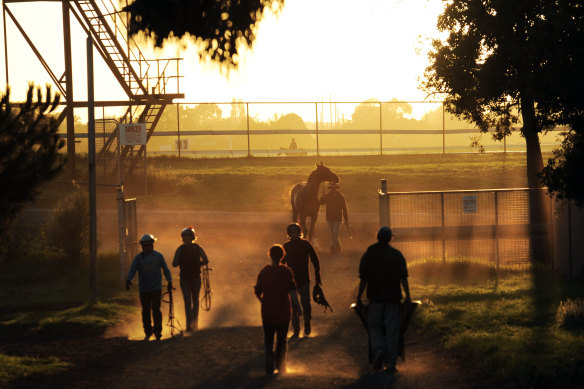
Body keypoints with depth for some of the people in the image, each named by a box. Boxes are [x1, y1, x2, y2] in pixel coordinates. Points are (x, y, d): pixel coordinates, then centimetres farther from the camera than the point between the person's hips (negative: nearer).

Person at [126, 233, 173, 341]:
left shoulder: (158, 256, 4)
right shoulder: (138, 258, 2)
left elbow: (165, 269, 13)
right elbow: (132, 270, -6)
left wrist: (169, 281, 9)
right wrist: (128, 280, -24)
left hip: (156, 288, -1)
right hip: (143, 289, 1)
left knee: (156, 310, -9)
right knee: (146, 311, 7)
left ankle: (158, 331, -1)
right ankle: (148, 332, 17)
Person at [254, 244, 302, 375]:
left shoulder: (264, 271, -1)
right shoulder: (286, 271, -7)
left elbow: (257, 292, 5)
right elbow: (292, 291, -13)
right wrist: (298, 306, -6)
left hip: (267, 311, 1)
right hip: (283, 311, -1)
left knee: (268, 338, 8)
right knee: (281, 340, 13)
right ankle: (280, 367, 17)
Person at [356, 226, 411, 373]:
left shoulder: (368, 255, 1)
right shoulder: (397, 255, 2)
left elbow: (363, 279, -1)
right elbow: (403, 278, -3)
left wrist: (359, 297, 5)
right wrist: (407, 296, 1)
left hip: (375, 298, 0)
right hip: (393, 297, 0)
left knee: (375, 328, 11)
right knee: (392, 331, 3)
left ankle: (378, 350, -16)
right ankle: (390, 363, 1)